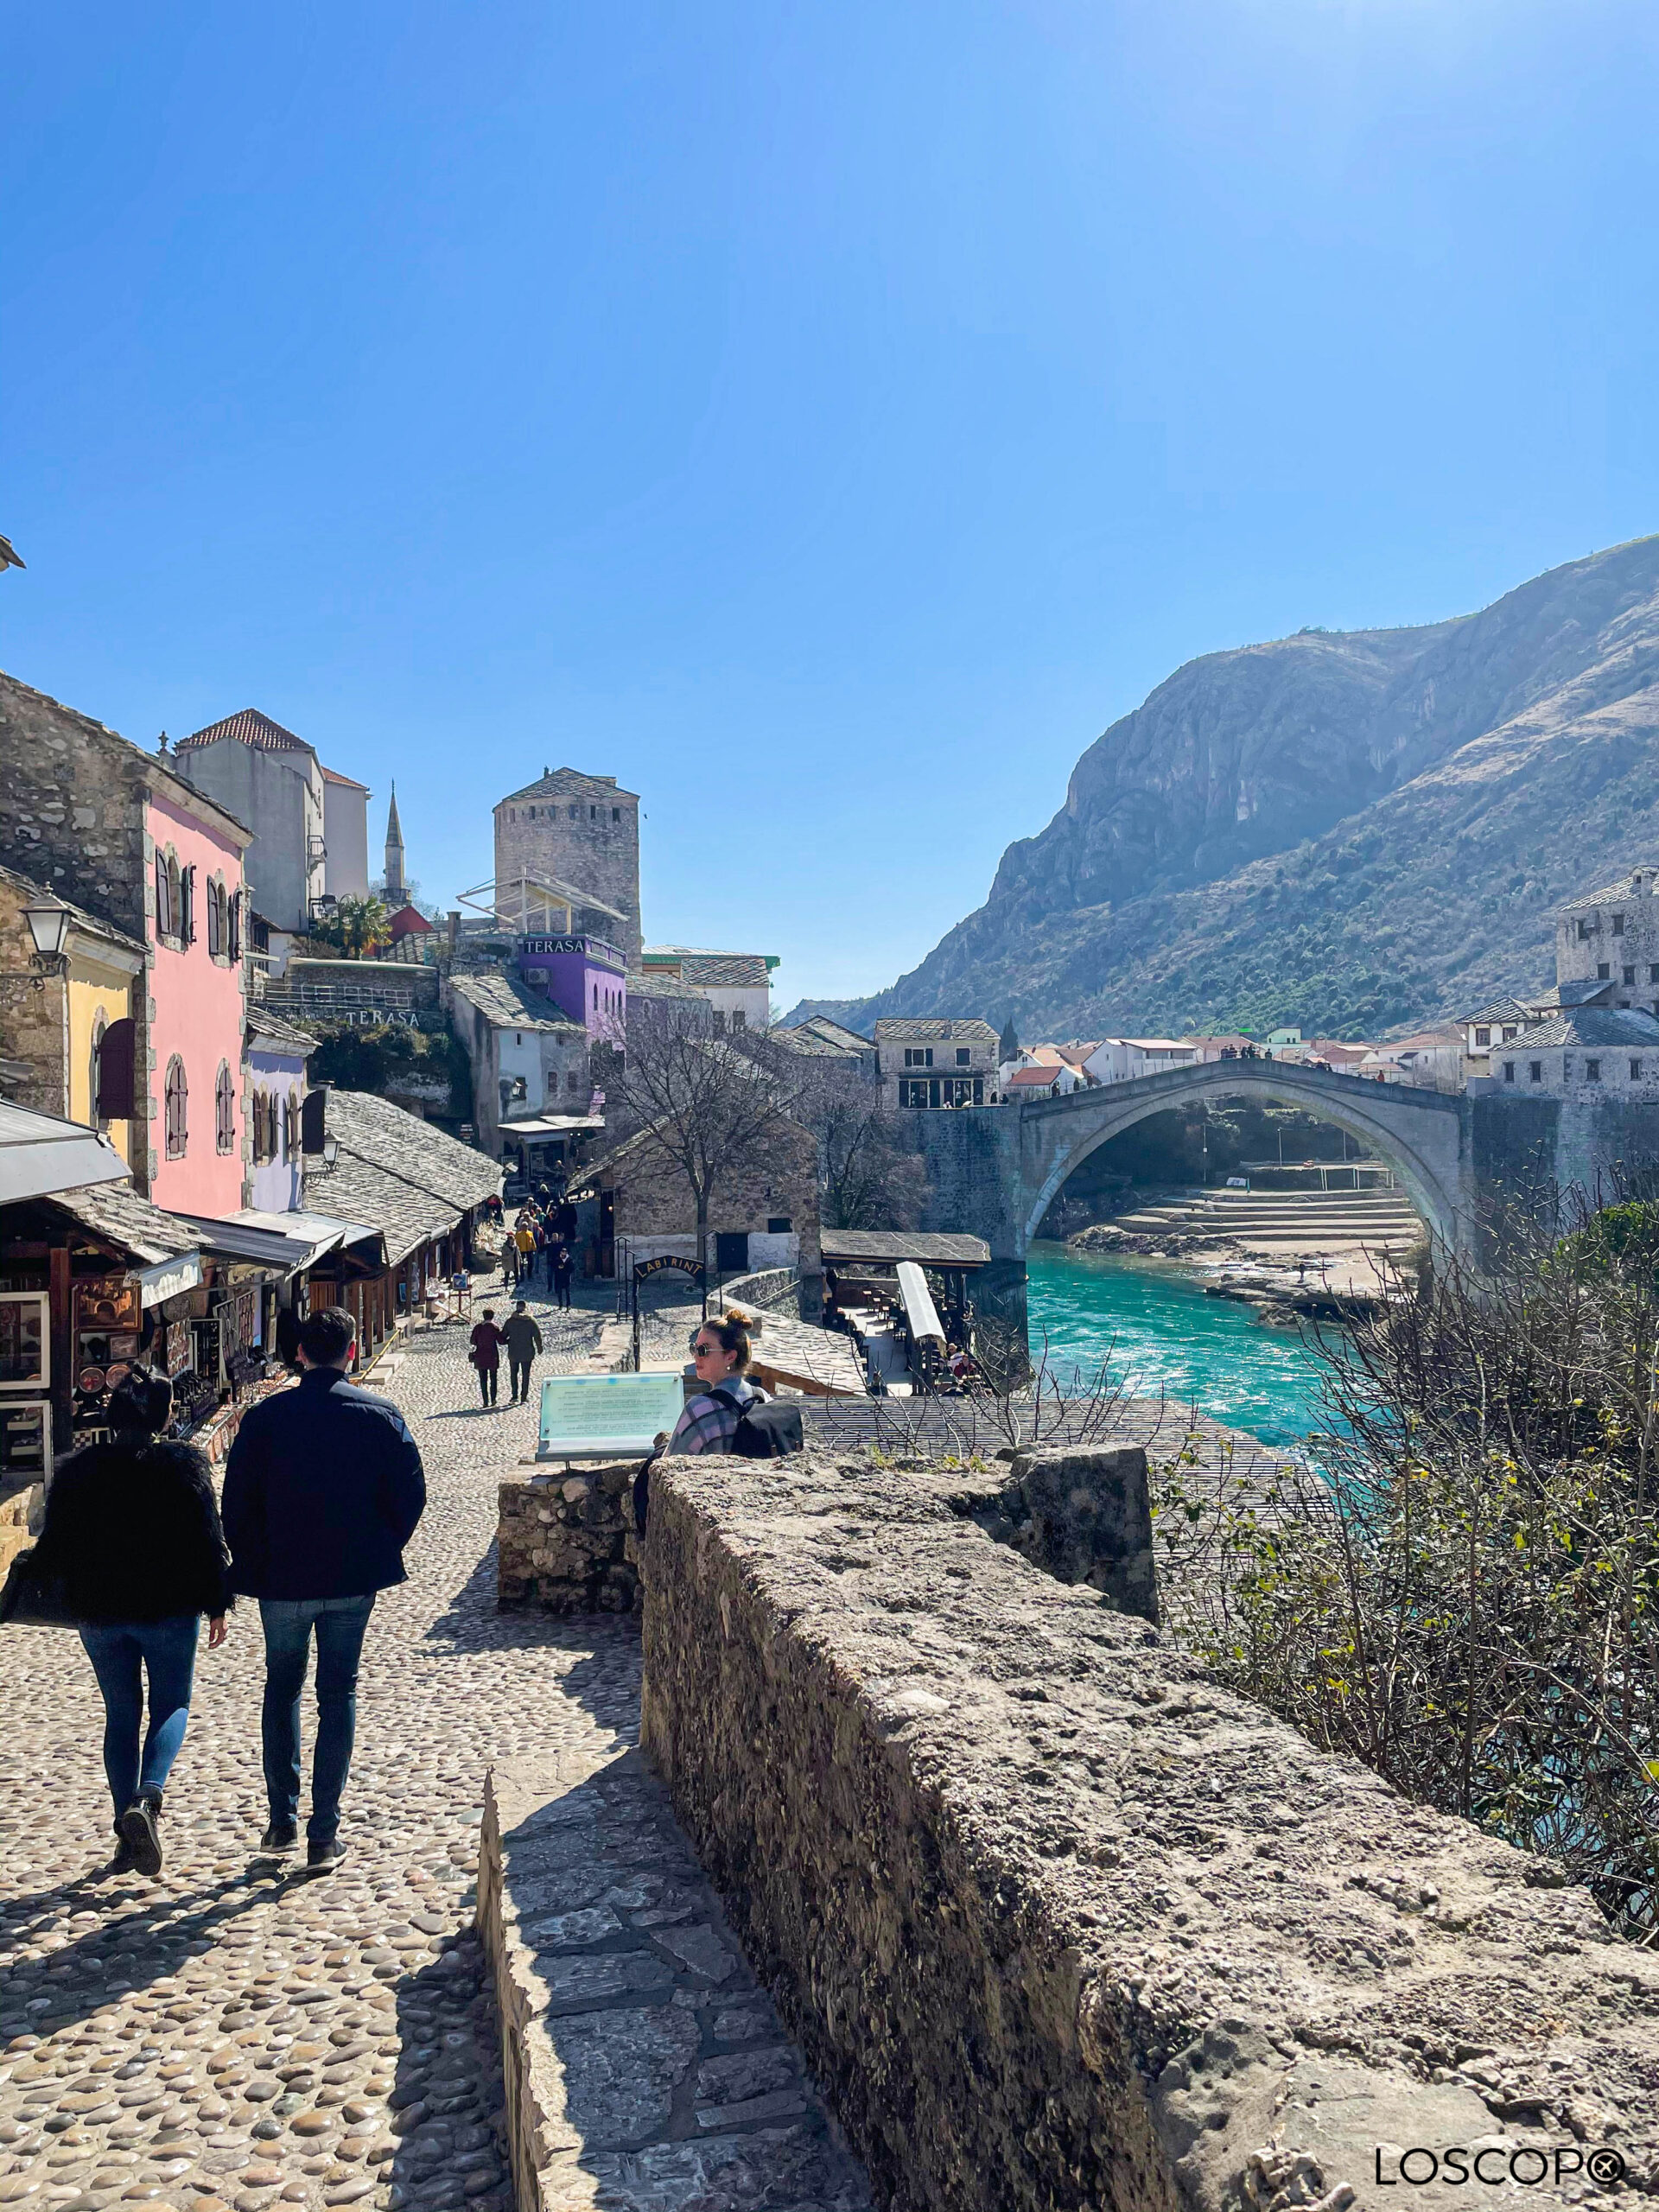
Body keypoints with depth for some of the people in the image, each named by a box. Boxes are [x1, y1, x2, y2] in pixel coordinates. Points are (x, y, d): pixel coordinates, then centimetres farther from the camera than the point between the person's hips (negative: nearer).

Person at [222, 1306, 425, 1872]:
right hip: (353, 1581, 0)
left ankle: (282, 1819, 21)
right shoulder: (380, 1414, -6)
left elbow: (236, 1502, -4)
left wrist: (253, 1566, 8)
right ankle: (325, 1834, 11)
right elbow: (411, 1494, -4)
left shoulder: (264, 1417, -8)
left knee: (281, 1690, 20)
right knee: (338, 1696, 10)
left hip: (282, 1581, 0)